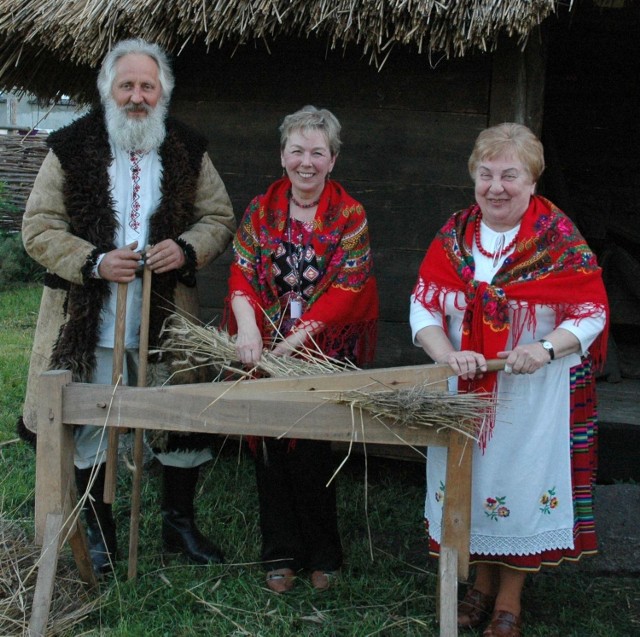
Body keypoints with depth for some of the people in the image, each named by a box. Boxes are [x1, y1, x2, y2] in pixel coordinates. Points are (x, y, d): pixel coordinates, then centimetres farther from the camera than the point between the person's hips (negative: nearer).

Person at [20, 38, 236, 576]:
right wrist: (93, 263, -18)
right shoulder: (71, 149, -2)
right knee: (89, 428, 8)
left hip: (168, 319, 2)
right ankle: (99, 531, 27)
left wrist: (187, 248, -12)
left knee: (185, 421, 8)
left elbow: (220, 218, 9)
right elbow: (39, 228, -3)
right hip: (89, 320, -1)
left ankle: (179, 522, 29)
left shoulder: (188, 151, 5)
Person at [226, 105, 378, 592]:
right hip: (265, 351, 3)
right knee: (272, 448, 6)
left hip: (323, 354, -2)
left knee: (311, 452, -2)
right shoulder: (262, 210, 5)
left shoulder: (350, 216, -3)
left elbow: (346, 290, -11)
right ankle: (281, 553, 21)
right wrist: (248, 327, -23)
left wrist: (295, 340, -18)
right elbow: (242, 272, -4)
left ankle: (323, 554, 18)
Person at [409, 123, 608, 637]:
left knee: (522, 484, 6)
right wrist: (449, 355, -19)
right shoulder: (455, 234, 0)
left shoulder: (560, 239, -10)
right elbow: (424, 306, -1)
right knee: (471, 482, 12)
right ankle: (483, 582, 33)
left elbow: (591, 311, -7)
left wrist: (545, 348, -25)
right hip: (468, 391, 3)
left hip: (536, 396, -3)